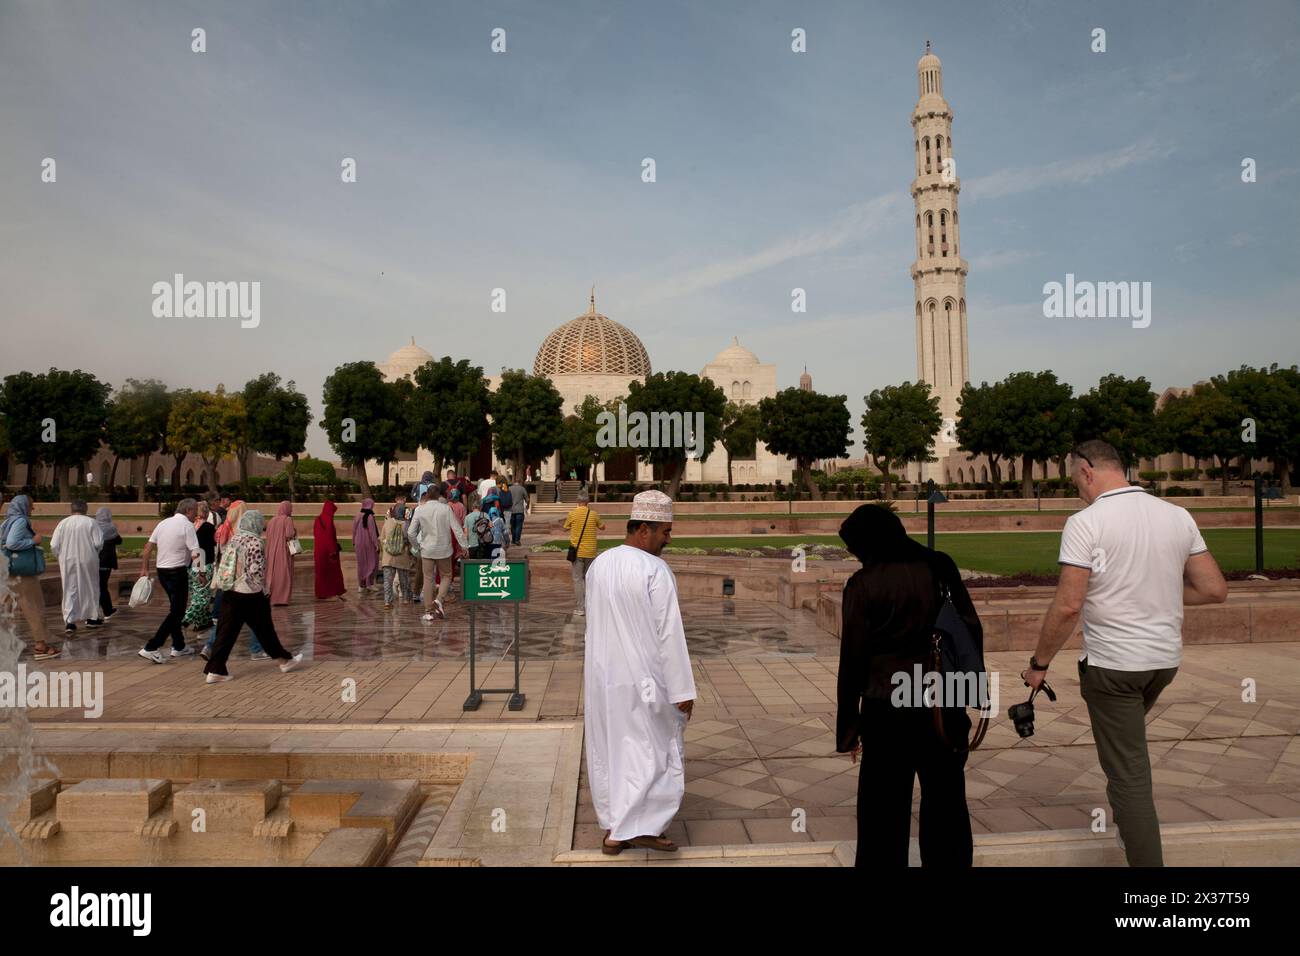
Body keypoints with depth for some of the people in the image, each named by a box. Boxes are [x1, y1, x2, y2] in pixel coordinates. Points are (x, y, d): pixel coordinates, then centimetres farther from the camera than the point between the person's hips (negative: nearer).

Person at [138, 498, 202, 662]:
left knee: (176, 609, 19)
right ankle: (151, 648, -8)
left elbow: (148, 546, 12)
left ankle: (178, 646, 26)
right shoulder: (187, 525, -11)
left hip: (162, 570, 8)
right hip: (178, 572, -8)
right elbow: (195, 554, -17)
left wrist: (144, 568, 18)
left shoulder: (163, 523, 10)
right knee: (176, 612, -2)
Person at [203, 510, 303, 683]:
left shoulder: (235, 539, 9)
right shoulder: (254, 542, -15)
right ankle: (285, 660, 22)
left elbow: (225, 564, 14)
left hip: (230, 592, 7)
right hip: (250, 595, -7)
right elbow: (256, 571, -18)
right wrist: (264, 590, -6)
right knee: (265, 629, 8)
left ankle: (215, 670, 2)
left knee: (225, 631, 6)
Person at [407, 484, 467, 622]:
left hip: (427, 549, 1)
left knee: (428, 578, 8)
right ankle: (439, 600, -7)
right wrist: (464, 546, -4)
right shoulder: (445, 508, -8)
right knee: (446, 576, 15)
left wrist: (417, 545, 17)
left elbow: (411, 533, 0)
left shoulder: (420, 510, -3)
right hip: (443, 548, -1)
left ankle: (428, 611, 9)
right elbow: (456, 529, -10)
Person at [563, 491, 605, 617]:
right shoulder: (593, 514, -3)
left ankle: (580, 608, 1)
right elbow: (602, 527, 14)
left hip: (577, 551, -2)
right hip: (590, 552, 2)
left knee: (578, 580, 4)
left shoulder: (572, 514, -7)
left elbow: (565, 528, 9)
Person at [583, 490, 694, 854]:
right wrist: (682, 690, -13)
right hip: (644, 680, -7)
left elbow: (594, 623, 9)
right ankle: (630, 829, 11)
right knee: (653, 753, 9)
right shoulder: (656, 570, -20)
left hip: (603, 676, 7)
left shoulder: (598, 565, 1)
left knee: (609, 748, 17)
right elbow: (670, 634, -19)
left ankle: (615, 825, 27)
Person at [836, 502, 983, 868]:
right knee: (946, 803, 18)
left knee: (884, 810, 8)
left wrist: (847, 724, 0)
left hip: (889, 709, -4)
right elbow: (973, 630, 4)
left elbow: (853, 658, -8)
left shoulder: (863, 583, -10)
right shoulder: (941, 566, 0)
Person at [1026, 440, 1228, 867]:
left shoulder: (1085, 522, -17)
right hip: (1166, 658, 7)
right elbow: (1215, 590, 2)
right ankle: (1126, 808, 47)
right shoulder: (1178, 516, 1)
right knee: (1128, 736, 32)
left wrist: (1039, 663, -9)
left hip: (1113, 663, -7)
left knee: (1129, 775, 2)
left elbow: (1068, 605, -21)